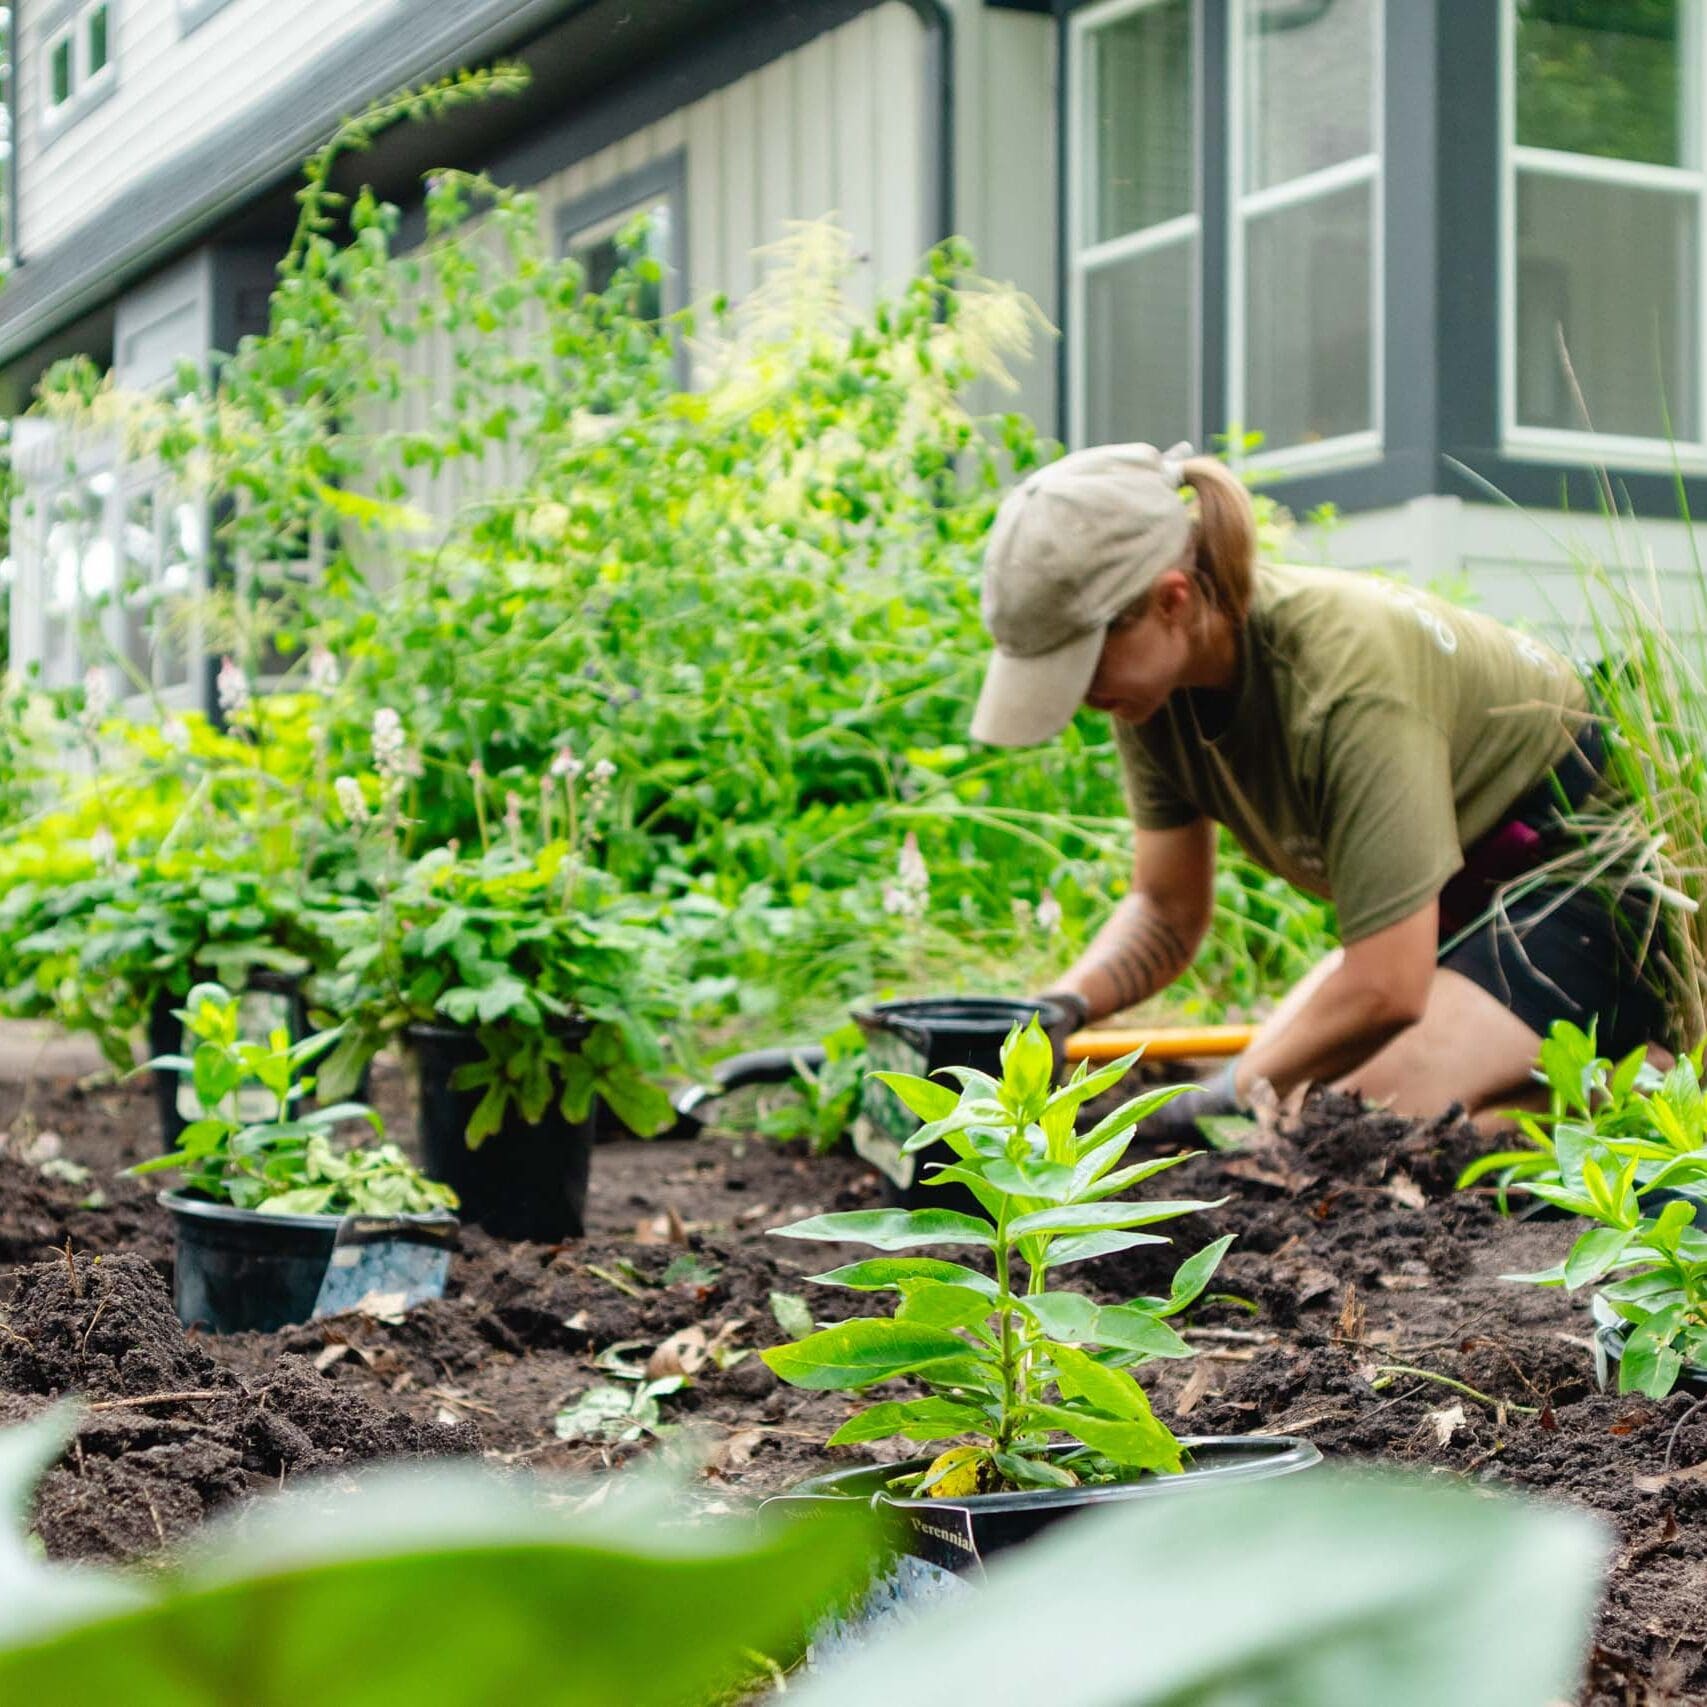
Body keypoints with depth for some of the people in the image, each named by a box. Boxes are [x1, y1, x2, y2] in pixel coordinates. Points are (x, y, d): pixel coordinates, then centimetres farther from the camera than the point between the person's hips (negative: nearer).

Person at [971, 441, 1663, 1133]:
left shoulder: (1342, 676, -35)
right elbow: (1166, 911, 0)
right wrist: (1060, 1005, -19)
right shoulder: (1155, 684, -11)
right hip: (1468, 899, 9)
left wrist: (1231, 1095, -22)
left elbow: (1386, 991, -33)